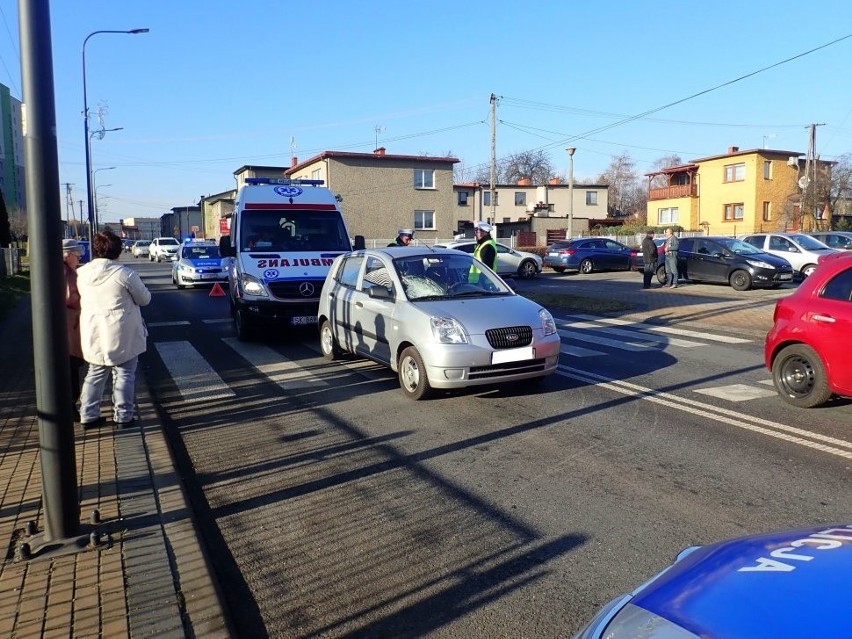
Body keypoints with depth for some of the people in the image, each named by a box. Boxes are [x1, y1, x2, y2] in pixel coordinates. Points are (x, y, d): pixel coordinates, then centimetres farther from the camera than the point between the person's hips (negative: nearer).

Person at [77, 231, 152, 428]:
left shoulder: (81, 273, 2)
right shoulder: (124, 273, -14)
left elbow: (81, 300, 13)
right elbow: (144, 298, -5)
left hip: (93, 335, 6)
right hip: (121, 335, -5)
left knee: (95, 374, 17)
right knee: (124, 374, 6)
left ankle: (88, 415, 21)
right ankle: (123, 416, 11)